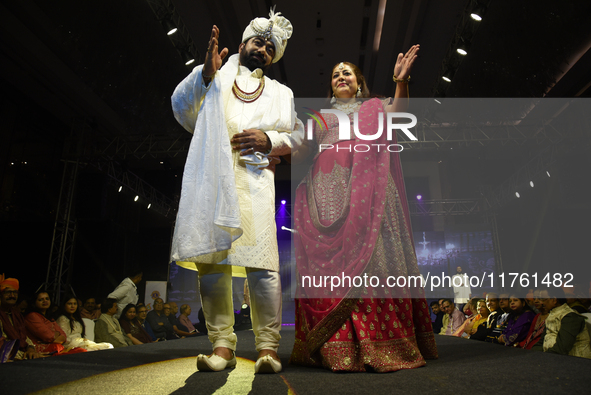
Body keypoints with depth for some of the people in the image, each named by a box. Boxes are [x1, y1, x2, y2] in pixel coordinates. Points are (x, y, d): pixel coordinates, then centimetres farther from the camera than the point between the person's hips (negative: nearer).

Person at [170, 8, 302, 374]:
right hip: (211, 178, 1)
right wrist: (205, 74, -5)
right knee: (211, 259, -6)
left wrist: (269, 139, -3)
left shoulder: (281, 93, 27)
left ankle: (268, 346, -7)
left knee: (262, 262, -13)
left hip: (255, 180, 0)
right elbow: (182, 108, 10)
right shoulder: (215, 78, 23)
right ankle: (222, 345, 1)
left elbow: (298, 134, 17)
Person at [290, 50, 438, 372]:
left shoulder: (373, 107, 23)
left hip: (364, 187, -2)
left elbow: (396, 109, -1)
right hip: (326, 190, 2)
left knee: (370, 254, -12)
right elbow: (299, 153, 18)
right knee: (327, 261, -10)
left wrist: (401, 81, -18)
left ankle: (380, 344, -8)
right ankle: (336, 347, -9)